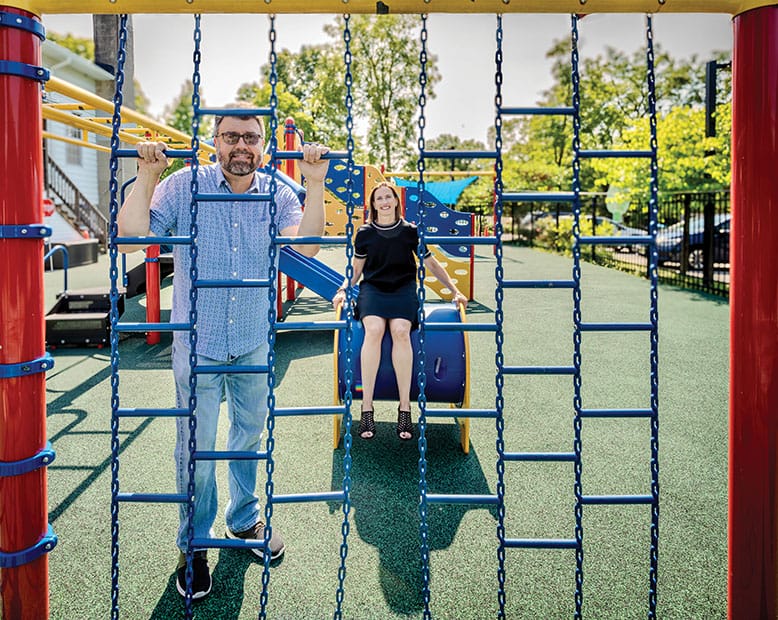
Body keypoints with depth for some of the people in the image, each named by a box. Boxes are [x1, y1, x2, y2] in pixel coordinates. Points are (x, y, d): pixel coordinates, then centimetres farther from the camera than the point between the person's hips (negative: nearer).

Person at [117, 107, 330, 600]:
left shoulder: (278, 194, -5)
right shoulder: (183, 187, -10)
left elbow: (305, 245, -22)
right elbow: (132, 237, -19)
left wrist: (315, 184, -27)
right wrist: (147, 176, -22)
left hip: (254, 344, 2)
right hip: (197, 346, -2)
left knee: (249, 436, 20)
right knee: (196, 449, 8)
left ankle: (244, 518, 44)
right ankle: (194, 544, 29)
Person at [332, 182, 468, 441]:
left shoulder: (410, 231, 9)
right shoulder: (365, 233, 11)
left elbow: (431, 264, 16)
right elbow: (356, 269, 17)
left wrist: (455, 291, 12)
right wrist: (343, 290, 0)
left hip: (403, 289, 0)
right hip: (372, 288, 0)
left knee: (400, 330, -32)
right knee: (374, 329, -32)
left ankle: (404, 407, -27)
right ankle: (366, 408, -29)